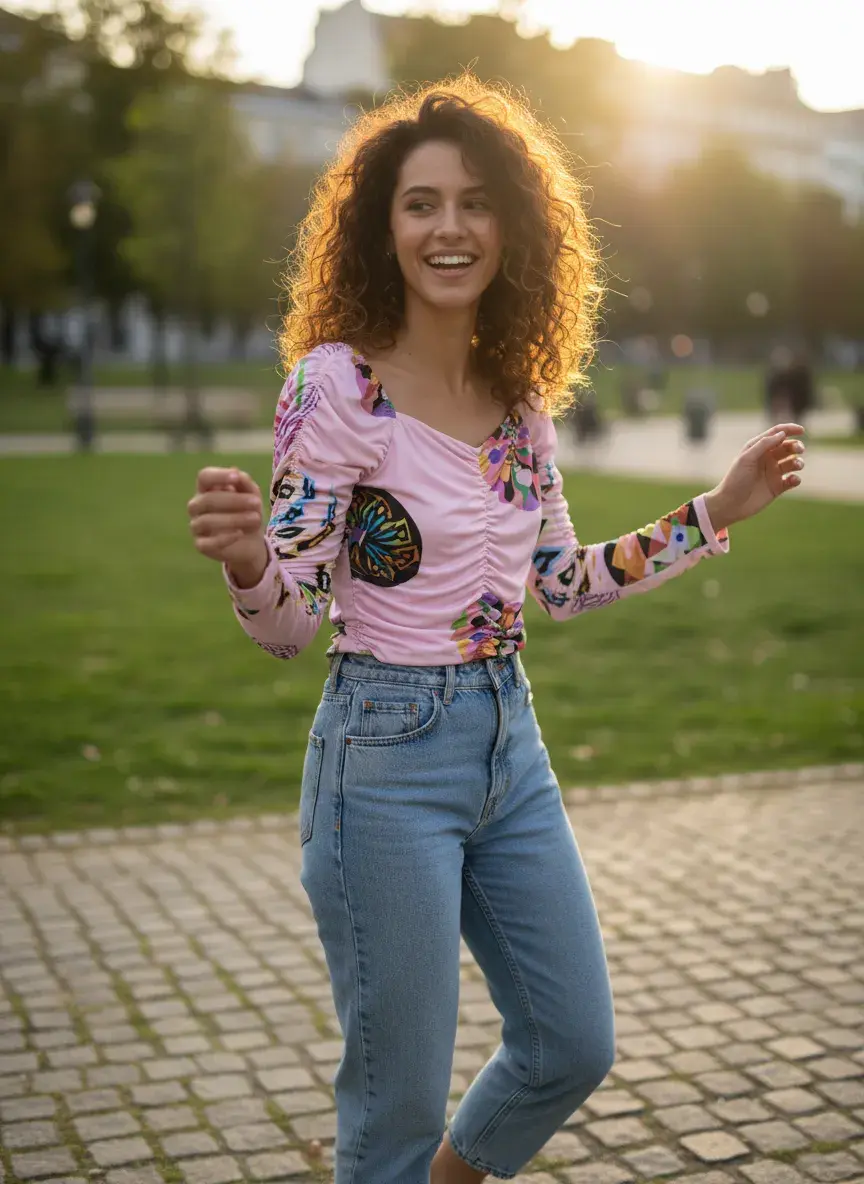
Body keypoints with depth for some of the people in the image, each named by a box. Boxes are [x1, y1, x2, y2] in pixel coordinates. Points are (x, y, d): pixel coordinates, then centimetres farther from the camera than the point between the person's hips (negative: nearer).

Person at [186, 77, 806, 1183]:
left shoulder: (522, 395, 5)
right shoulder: (336, 384, -14)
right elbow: (286, 623, -14)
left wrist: (718, 510, 13)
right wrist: (244, 555, -36)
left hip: (510, 740, 7)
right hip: (386, 757, -6)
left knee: (574, 1046, 17)